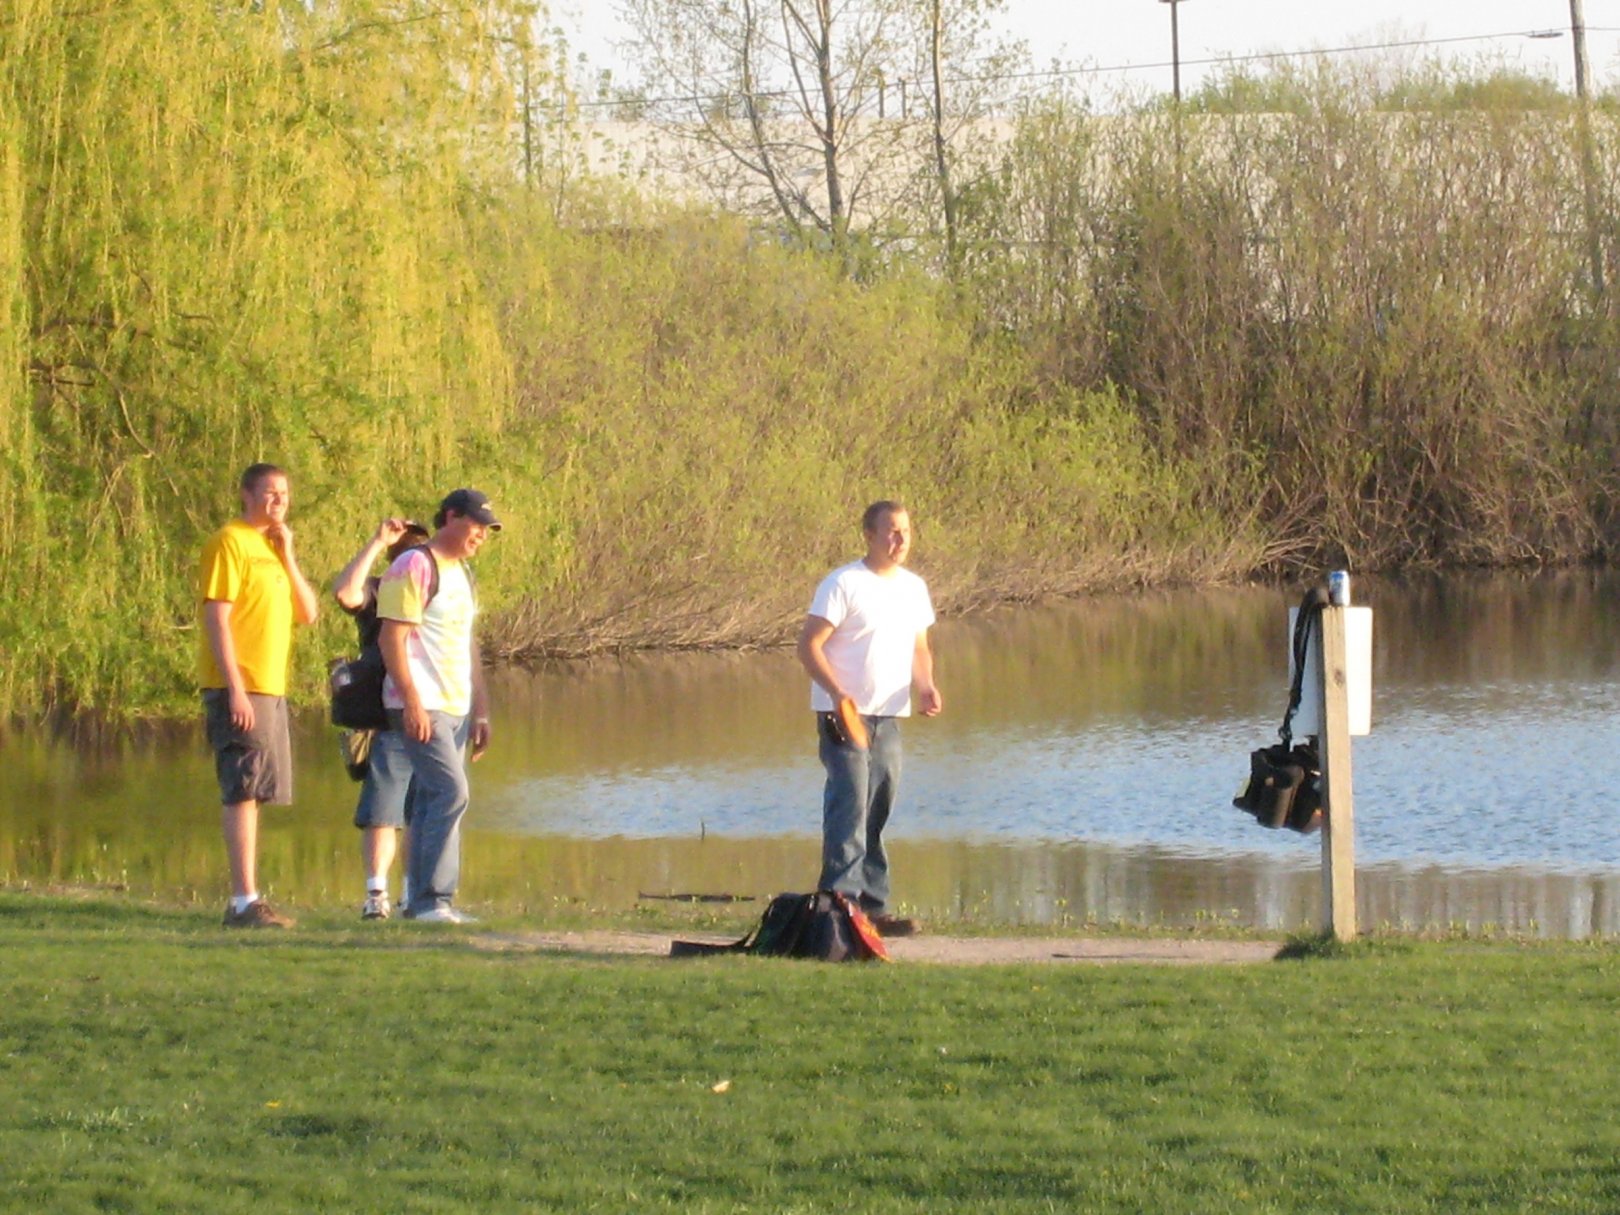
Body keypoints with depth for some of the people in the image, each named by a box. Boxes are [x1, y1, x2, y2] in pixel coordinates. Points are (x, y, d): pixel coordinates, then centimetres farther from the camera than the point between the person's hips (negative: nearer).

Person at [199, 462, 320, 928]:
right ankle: (244, 901, -14)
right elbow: (216, 618, -15)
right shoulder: (230, 543, -8)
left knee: (252, 794, 11)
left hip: (271, 688, 9)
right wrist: (236, 688, -21)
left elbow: (308, 614, 13)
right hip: (239, 688, -9)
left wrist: (287, 556, 2)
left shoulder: (273, 547, 19)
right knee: (243, 791, -11)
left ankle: (246, 900, 15)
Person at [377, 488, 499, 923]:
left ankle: (421, 900, 8)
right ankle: (432, 898, -15)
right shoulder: (413, 568, -8)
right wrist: (412, 702, -20)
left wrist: (480, 710, 20)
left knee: (433, 800, 7)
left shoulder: (461, 573, 21)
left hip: (456, 708, 9)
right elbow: (392, 639, -14)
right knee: (451, 792, -16)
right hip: (423, 707, -9)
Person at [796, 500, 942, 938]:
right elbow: (809, 644, -13)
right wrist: (838, 693, -25)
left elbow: (919, 648, 22)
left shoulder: (914, 588, 13)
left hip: (889, 717, 7)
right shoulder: (844, 584, -10)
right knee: (850, 806, -13)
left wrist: (926, 687, 1)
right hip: (844, 715, -7)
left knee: (878, 811, 10)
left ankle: (872, 905, 15)